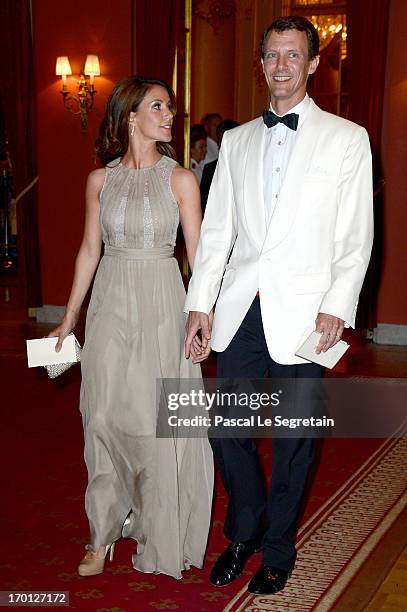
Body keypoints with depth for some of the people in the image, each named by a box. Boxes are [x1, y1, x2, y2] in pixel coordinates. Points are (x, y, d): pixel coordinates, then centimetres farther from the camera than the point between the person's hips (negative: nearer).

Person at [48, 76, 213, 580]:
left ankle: (161, 533, 22)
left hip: (162, 302, -2)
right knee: (105, 417, 4)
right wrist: (69, 317, 11)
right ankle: (105, 532, 21)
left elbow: (198, 253, -1)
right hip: (110, 303, 2)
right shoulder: (100, 180, 4)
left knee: (159, 420, 2)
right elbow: (89, 250, 10)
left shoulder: (180, 179, -1)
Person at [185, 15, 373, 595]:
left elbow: (357, 237, -1)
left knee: (293, 443, 8)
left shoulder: (347, 139, 3)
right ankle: (244, 532, 33)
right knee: (226, 430, 8)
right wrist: (199, 304, 3)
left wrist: (337, 306, -12)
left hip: (302, 312, -3)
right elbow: (217, 229, 10)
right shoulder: (237, 140, 13)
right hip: (240, 309, 3)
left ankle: (278, 549, 29)